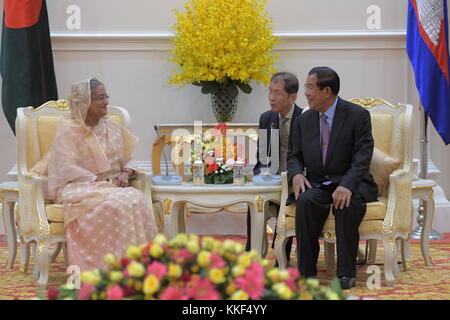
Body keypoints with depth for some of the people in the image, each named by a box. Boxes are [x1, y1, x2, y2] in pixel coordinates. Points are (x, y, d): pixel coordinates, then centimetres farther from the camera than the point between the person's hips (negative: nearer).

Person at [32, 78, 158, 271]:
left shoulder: (112, 127, 16)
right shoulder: (68, 129, -2)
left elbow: (129, 158, 18)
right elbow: (68, 169, -12)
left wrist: (126, 173, -6)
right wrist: (100, 180, -18)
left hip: (113, 186, 5)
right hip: (78, 188, -5)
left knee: (136, 198, -29)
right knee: (117, 203, -35)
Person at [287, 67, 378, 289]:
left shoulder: (357, 115, -4)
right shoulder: (303, 120, 12)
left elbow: (362, 156, -12)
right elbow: (294, 154, 15)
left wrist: (348, 185, -29)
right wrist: (296, 174, -10)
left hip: (350, 183, -3)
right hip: (316, 185, 4)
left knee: (347, 204, -37)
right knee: (305, 201, -31)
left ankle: (346, 273, -26)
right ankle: (306, 272, -24)